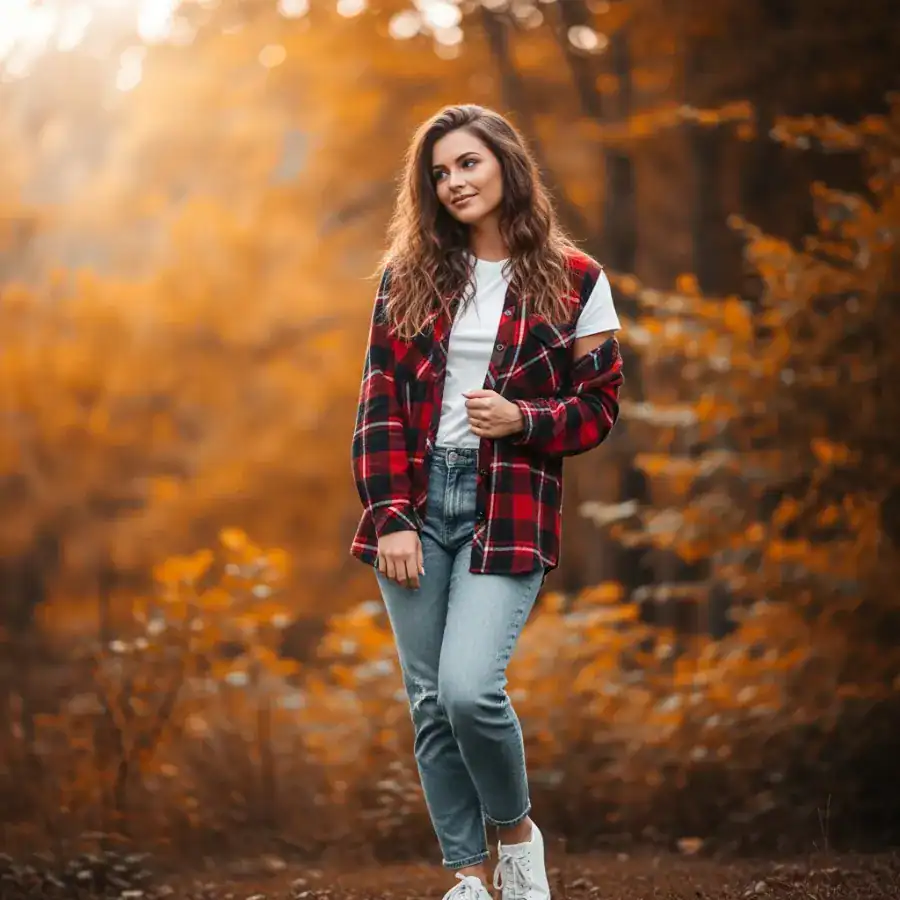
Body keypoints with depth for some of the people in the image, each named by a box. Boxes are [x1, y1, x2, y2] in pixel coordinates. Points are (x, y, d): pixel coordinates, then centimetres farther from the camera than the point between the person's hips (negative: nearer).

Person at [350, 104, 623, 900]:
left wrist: (524, 421, -16)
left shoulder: (573, 281, 0)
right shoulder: (408, 276, 7)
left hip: (509, 507, -3)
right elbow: (379, 402, 3)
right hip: (416, 504, 3)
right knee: (429, 701, 3)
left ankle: (517, 832, 9)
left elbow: (600, 405, 3)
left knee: (469, 688, -18)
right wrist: (389, 517, -6)